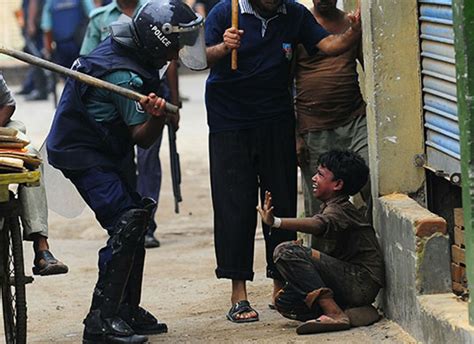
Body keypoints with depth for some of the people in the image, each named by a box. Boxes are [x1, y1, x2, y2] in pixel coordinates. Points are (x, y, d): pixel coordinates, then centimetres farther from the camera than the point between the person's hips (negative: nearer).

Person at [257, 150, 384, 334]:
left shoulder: (339, 210, -13)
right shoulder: (331, 206, 20)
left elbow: (318, 225, -37)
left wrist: (276, 222, -50)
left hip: (361, 283, -10)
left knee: (286, 252, -19)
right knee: (284, 301, 6)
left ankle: (335, 314, -25)